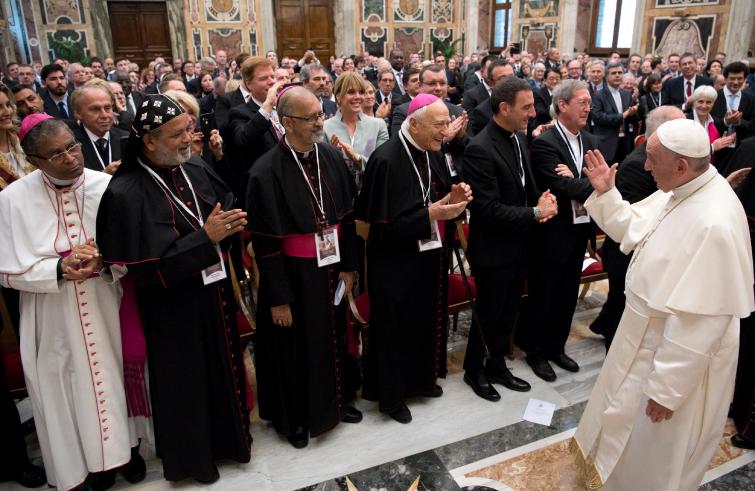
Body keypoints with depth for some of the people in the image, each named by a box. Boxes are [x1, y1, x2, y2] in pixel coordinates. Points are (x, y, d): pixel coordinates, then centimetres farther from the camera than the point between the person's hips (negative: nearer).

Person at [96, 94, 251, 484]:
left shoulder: (197, 170, -2)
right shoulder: (126, 193, -20)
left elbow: (226, 210, 9)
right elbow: (146, 266, -24)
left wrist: (232, 224, -14)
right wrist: (205, 237, -26)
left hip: (214, 292, 6)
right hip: (173, 308, -6)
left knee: (224, 367, 21)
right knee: (186, 381, 12)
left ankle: (227, 437, 45)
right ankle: (191, 454, 38)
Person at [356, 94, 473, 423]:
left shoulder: (433, 154, 2)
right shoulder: (386, 160, -22)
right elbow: (384, 224, -22)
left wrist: (453, 198, -9)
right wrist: (430, 215, -27)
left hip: (431, 256, 8)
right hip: (396, 262, -8)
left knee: (429, 320, 21)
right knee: (396, 329, 8)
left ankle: (422, 379, 43)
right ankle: (391, 394, 29)